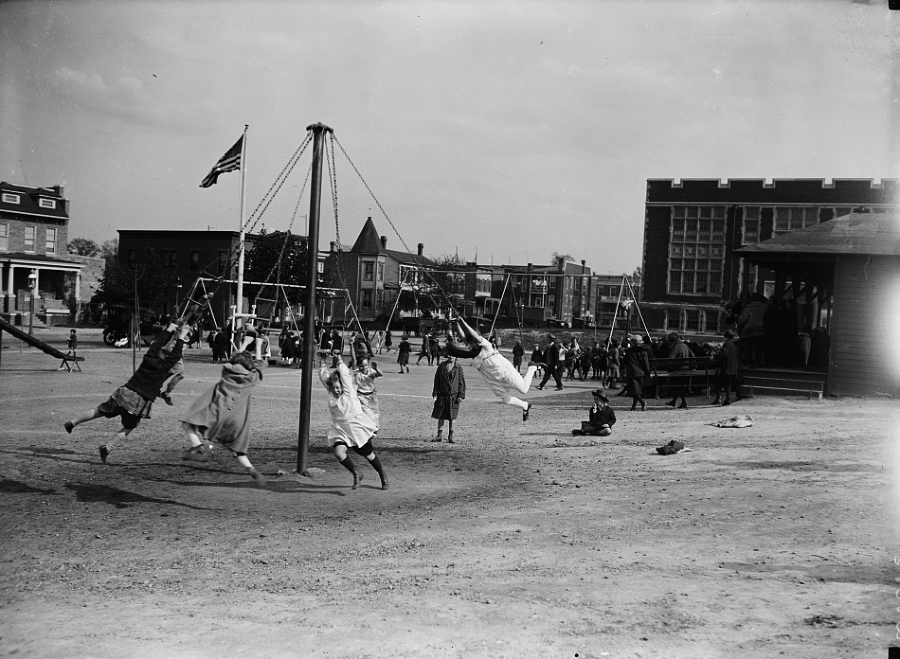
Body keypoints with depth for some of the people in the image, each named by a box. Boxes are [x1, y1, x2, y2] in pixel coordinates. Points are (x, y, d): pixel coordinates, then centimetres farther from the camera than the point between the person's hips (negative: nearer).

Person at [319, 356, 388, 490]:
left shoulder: (348, 392, -6)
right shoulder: (331, 394, 3)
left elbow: (344, 374, -13)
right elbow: (323, 376, 5)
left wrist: (340, 362, -1)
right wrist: (332, 364, 5)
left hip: (357, 427, -3)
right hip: (339, 429, 3)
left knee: (369, 455, 9)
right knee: (338, 452, -23)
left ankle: (383, 476, 33)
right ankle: (356, 474, -2)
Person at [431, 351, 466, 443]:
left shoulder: (458, 368, -1)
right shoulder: (441, 366, 3)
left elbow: (462, 382, 0)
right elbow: (437, 380, 6)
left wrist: (461, 395, -6)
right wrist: (435, 393, 2)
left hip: (454, 396, -1)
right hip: (442, 395, 2)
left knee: (452, 417, 5)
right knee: (441, 416, 6)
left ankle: (450, 435, 15)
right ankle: (439, 435, 14)